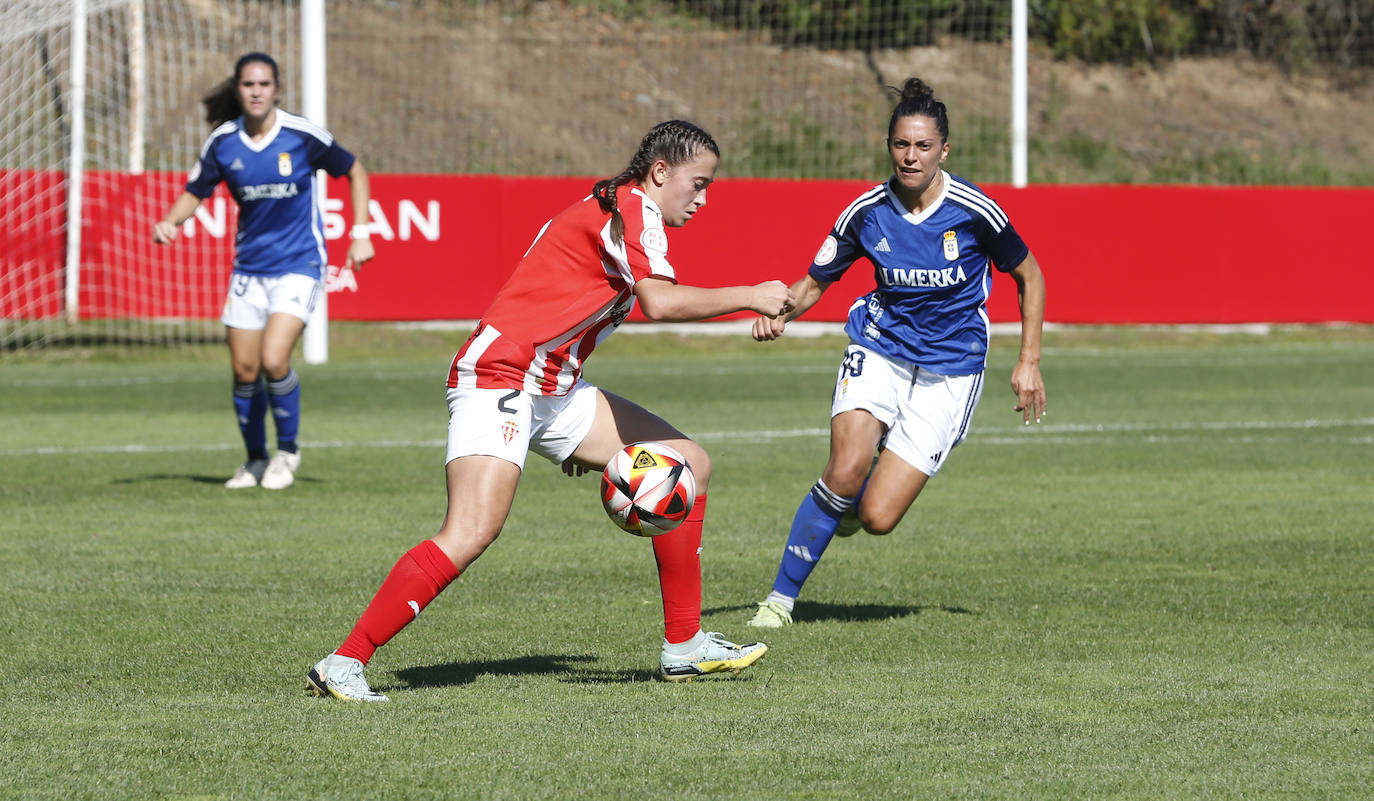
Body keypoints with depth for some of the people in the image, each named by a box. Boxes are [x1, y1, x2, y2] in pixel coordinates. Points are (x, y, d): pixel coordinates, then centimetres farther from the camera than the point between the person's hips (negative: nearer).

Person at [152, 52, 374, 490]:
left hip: (298, 265, -4)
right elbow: (194, 192, 9)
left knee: (274, 359, -19)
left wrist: (360, 233, -1)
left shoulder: (302, 135, -10)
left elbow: (355, 172, 4)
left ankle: (288, 449, 5)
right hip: (249, 267, 4)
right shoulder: (223, 142, -3)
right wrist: (170, 221, -12)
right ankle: (255, 459, 25)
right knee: (244, 369, 3)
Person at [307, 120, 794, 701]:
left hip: (554, 390, 11)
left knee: (689, 463, 9)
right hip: (498, 376, -11)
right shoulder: (633, 208, -10)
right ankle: (343, 664, -21)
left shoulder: (625, 212, 19)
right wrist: (749, 298, -14)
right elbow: (659, 302, -26)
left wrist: (578, 435, 22)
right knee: (472, 533, -26)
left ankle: (684, 647, 13)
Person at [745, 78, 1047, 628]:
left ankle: (859, 503, 29)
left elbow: (1029, 277, 3)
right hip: (880, 348, 1)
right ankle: (781, 597, -7)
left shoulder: (974, 211, -13)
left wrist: (1029, 362, 0)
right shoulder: (867, 212, -7)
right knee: (844, 473, -26)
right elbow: (815, 282, 4)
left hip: (949, 368, -1)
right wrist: (779, 313, -17)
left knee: (877, 517, -12)